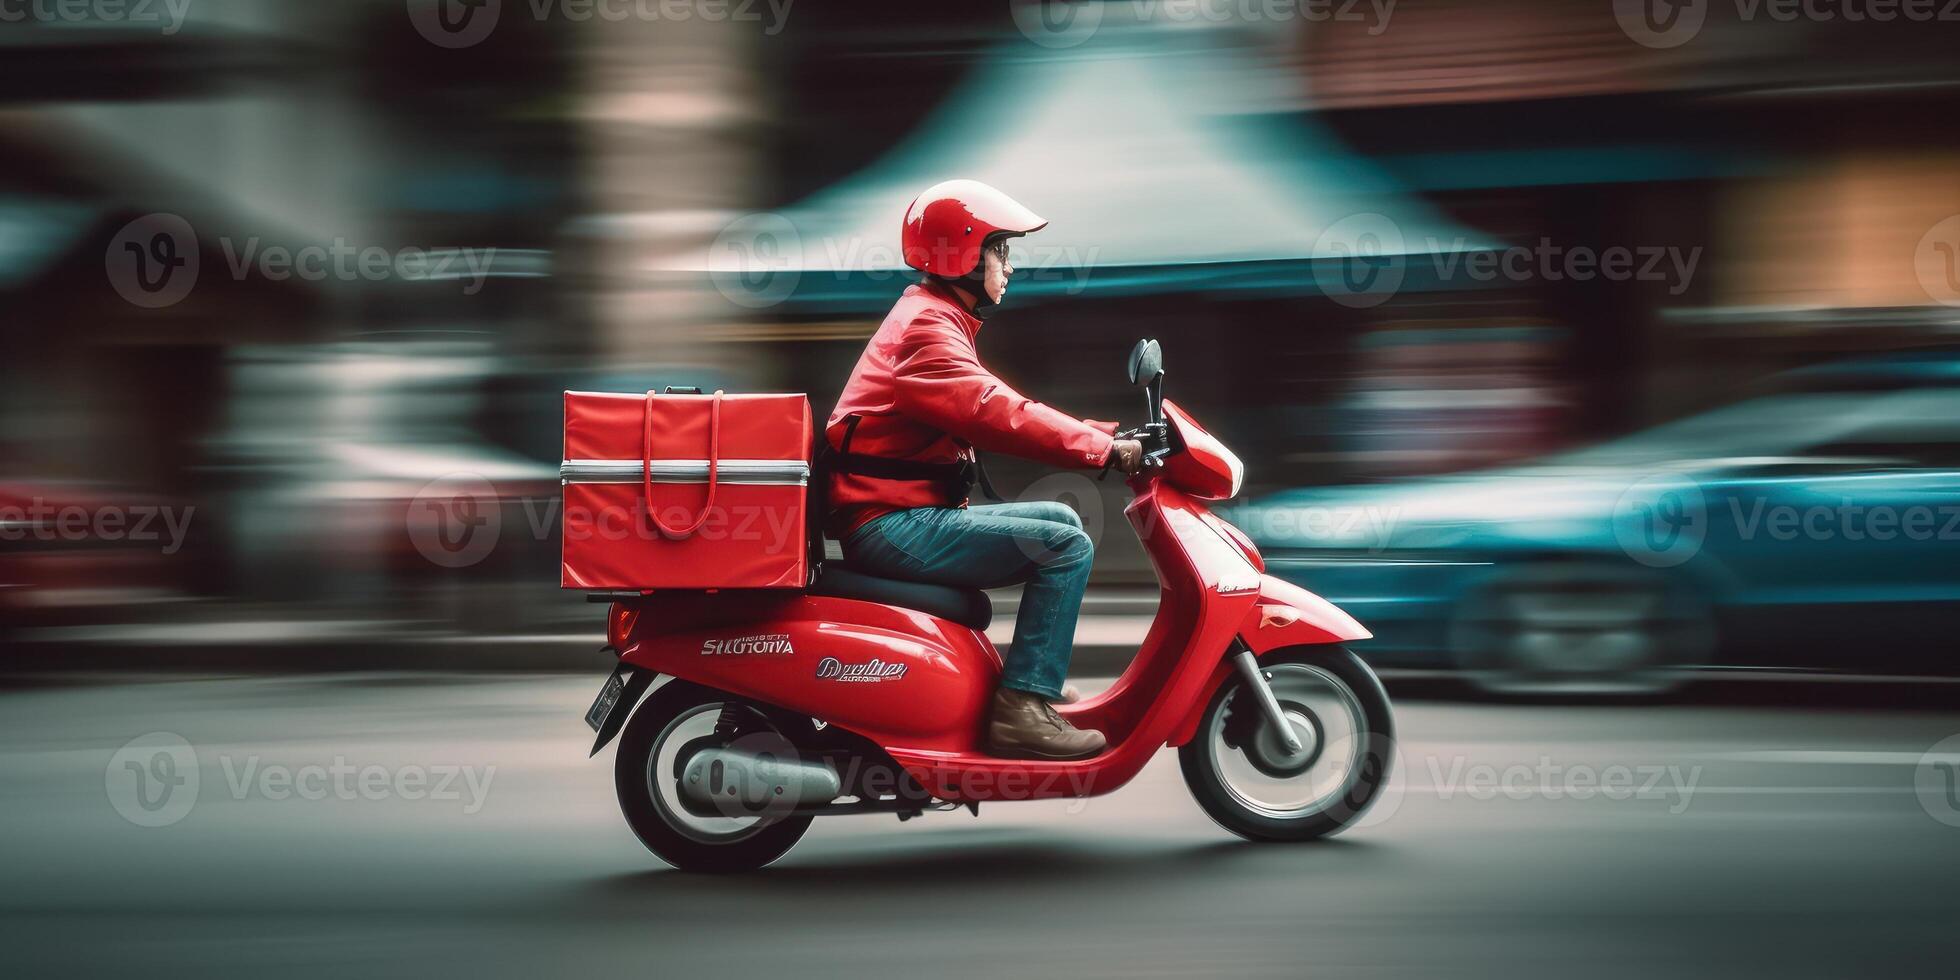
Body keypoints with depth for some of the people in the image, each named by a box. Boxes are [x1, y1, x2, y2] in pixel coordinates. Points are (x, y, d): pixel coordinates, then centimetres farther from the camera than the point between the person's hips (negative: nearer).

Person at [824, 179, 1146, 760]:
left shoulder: (935, 320, 22)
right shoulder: (926, 327, -12)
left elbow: (995, 411, 18)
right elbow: (995, 414, -26)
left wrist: (1100, 435, 9)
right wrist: (1104, 449, -25)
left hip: (909, 515, 11)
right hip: (893, 525, -11)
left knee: (1058, 519, 15)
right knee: (1066, 546, -16)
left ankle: (1039, 675, 12)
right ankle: (1022, 709, -19)